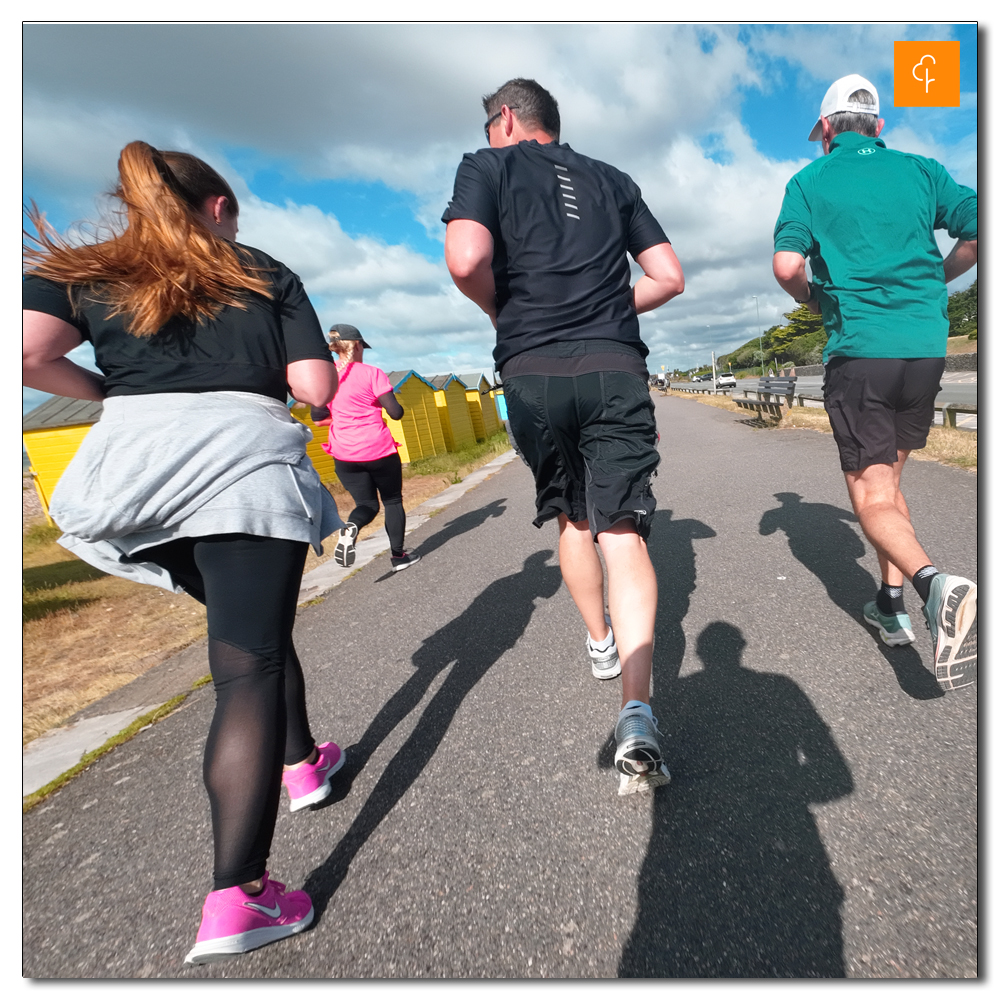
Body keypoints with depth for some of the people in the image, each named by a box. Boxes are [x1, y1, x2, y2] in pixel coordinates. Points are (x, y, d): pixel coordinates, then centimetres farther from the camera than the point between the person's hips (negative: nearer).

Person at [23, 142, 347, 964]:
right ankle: (238, 897, -6)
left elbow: (30, 355, -1)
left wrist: (108, 394, 16)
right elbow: (318, 387, 7)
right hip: (246, 460, -2)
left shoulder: (82, 273, 19)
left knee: (252, 628, 22)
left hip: (134, 462, 3)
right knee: (248, 663, -3)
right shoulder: (267, 275, 18)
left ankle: (302, 764, 36)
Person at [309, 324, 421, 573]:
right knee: (392, 500, 14)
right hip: (379, 450, -3)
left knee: (367, 503, 14)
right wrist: (386, 401, 13)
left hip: (344, 454, 3)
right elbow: (396, 413, -9)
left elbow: (318, 418, 8)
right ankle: (398, 556, 13)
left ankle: (350, 528, -19)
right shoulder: (372, 373, -7)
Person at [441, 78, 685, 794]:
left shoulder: (488, 167, 9)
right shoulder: (613, 180, 21)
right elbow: (670, 278, 16)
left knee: (571, 519, 18)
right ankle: (637, 715, -16)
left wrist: (504, 310, 8)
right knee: (622, 532, -5)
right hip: (618, 369, 2)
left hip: (533, 373, -1)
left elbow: (467, 261, -11)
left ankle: (602, 642, 35)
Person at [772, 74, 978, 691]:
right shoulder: (920, 170, 14)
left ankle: (934, 583, -28)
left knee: (871, 493, 0)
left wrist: (814, 299, 13)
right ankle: (892, 604, 20)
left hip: (859, 350, -4)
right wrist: (934, 279, 23)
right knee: (888, 477, 18)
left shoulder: (810, 181, 6)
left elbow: (787, 266, -8)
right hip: (927, 345, 4)